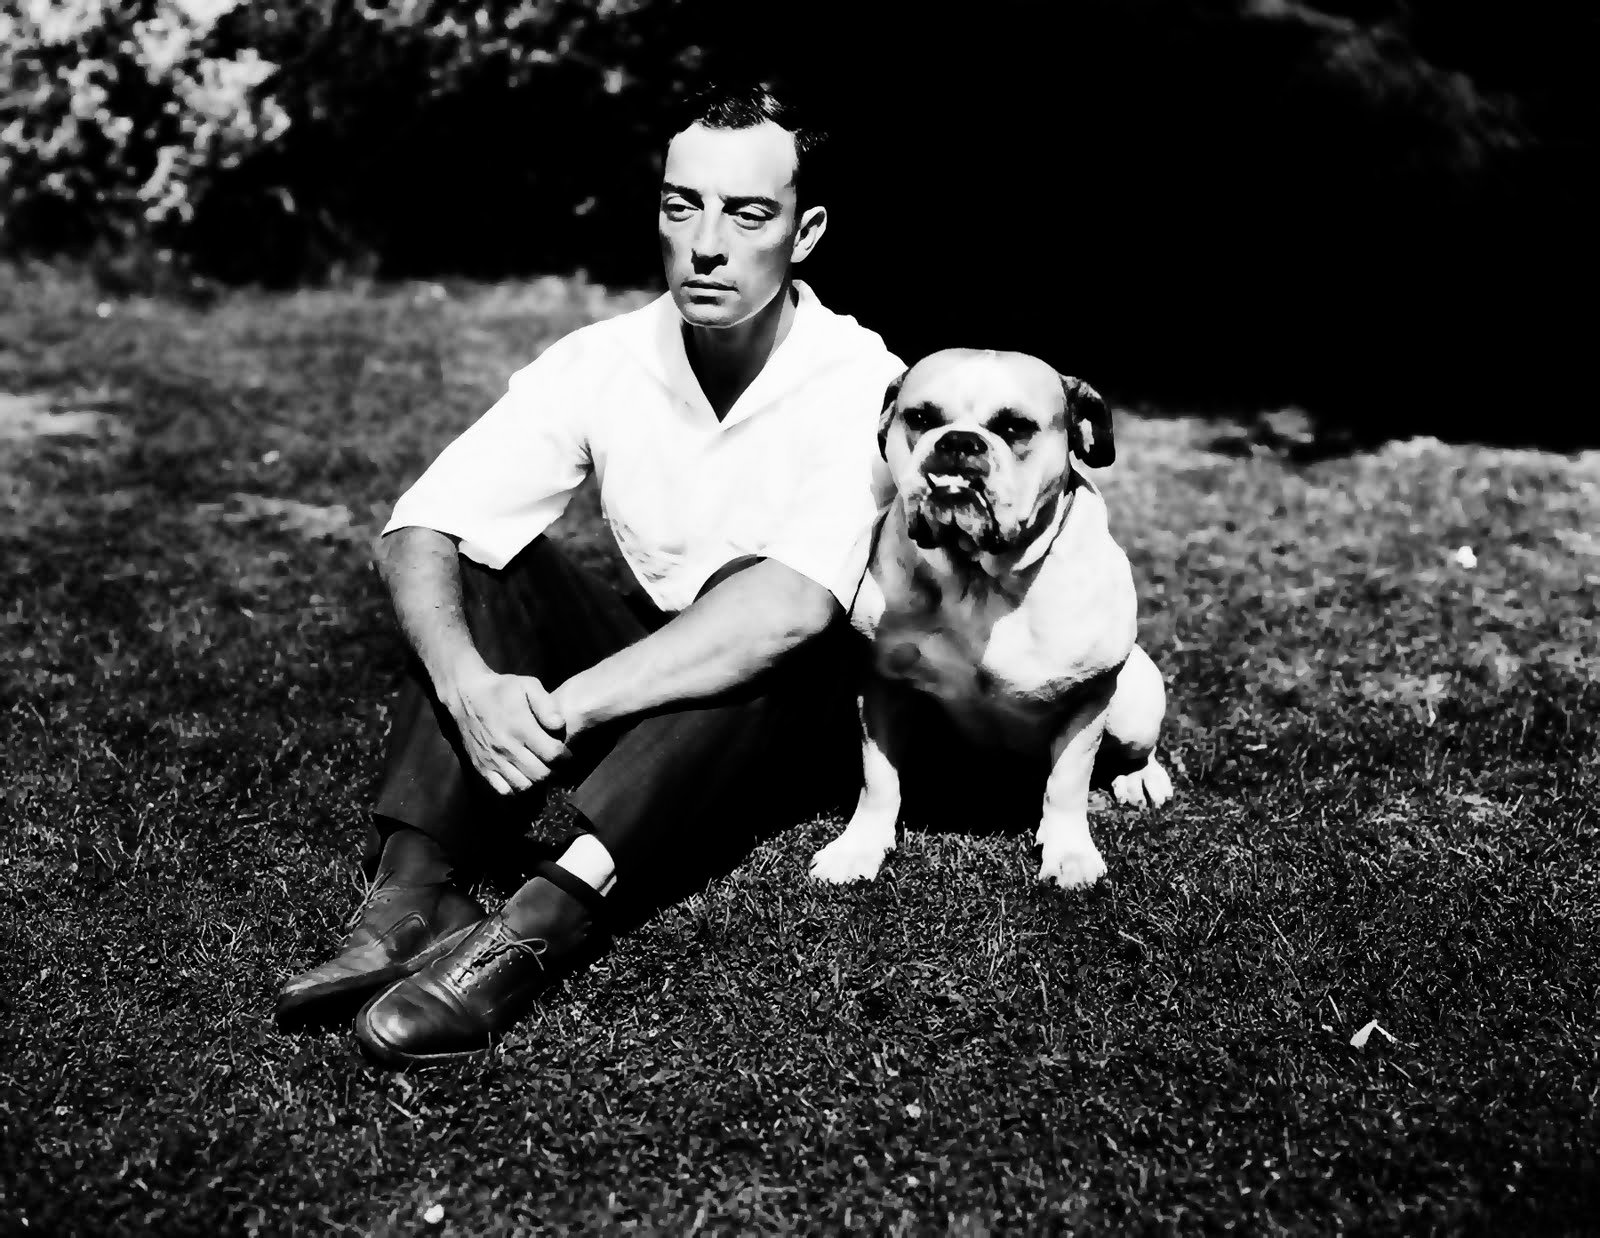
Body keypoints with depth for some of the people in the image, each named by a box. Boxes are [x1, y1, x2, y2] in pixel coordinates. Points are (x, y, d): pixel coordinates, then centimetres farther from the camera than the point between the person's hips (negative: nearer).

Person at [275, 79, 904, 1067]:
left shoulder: (858, 383, -23)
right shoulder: (602, 363, -11)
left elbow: (791, 604, -40)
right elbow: (420, 530, -19)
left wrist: (558, 711, -43)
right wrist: (469, 685, -39)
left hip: (795, 705, -4)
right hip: (652, 682, 4)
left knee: (773, 621, -36)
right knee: (493, 563, -19)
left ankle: (544, 924, -46)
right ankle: (416, 890, -33)